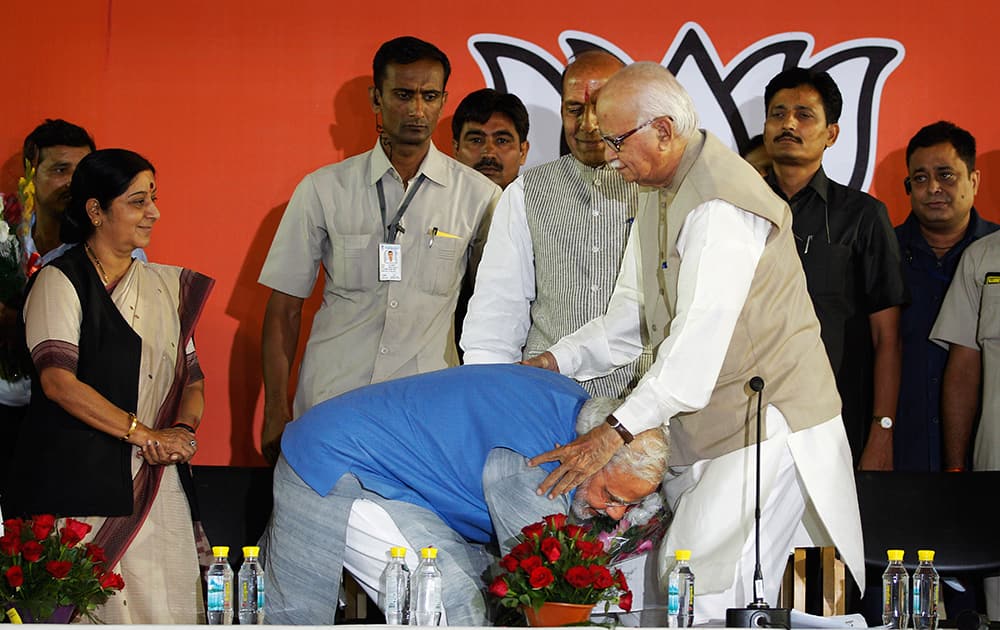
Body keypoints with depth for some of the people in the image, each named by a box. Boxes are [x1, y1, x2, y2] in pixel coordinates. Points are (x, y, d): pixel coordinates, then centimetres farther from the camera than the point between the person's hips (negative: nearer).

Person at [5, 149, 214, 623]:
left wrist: (182, 430, -7)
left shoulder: (166, 286, 16)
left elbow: (192, 375, 15)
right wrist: (145, 433, -15)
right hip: (78, 483, -5)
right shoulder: (59, 282, -2)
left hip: (155, 486, 5)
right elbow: (58, 380, -13)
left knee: (161, 603, -1)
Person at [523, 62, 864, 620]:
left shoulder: (722, 205, -21)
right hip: (702, 425, 10)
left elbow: (701, 337, -28)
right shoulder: (661, 192, 12)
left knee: (707, 593, -16)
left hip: (767, 422, -10)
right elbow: (634, 311, 18)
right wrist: (557, 361, 4)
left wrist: (616, 432, -31)